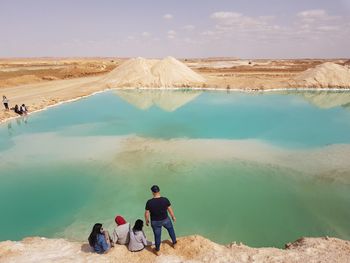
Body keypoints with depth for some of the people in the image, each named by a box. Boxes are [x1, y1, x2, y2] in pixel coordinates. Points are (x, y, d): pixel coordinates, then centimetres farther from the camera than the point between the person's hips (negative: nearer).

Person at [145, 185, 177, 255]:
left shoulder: (149, 202, -23)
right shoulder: (165, 200, -20)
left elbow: (147, 213, -14)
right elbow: (170, 210, -9)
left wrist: (147, 220, 6)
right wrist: (173, 217, 9)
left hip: (155, 222, 0)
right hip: (165, 220, 1)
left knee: (157, 236, 20)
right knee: (171, 229, 30)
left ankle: (157, 251, 41)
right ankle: (174, 243, 49)